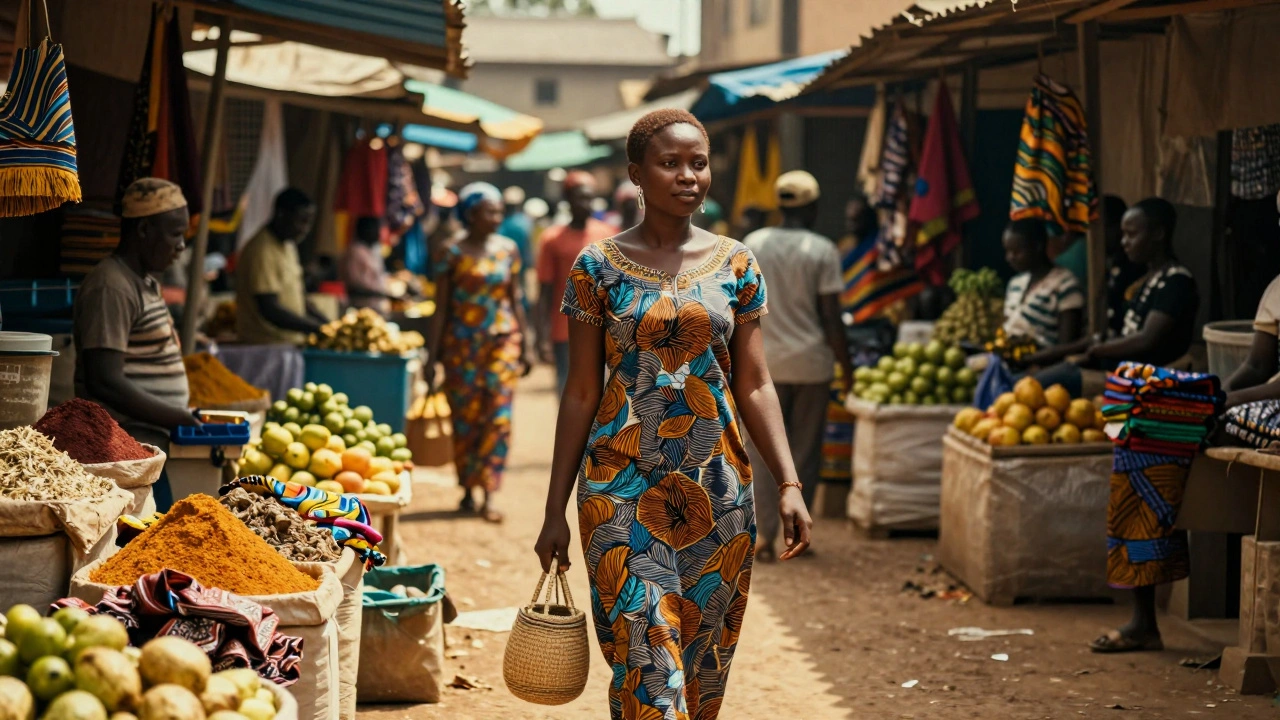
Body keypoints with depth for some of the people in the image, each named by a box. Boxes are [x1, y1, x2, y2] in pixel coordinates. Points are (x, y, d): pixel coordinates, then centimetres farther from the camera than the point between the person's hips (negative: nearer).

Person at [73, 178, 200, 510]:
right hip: (130, 453, -10)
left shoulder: (145, 283, 18)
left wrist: (188, 417, 10)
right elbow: (107, 383, -21)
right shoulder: (111, 288, -14)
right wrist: (181, 419, -18)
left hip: (158, 443, 10)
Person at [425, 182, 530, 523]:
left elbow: (515, 300, 13)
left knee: (499, 416, -9)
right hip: (462, 343, -2)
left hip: (502, 341, 2)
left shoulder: (508, 249, 7)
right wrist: (432, 357, -3)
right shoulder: (453, 253, -2)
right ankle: (468, 490, 16)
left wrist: (524, 345, 12)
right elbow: (441, 307, -1)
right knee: (466, 418, 3)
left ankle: (490, 494, -10)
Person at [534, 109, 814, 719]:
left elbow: (755, 385, 6)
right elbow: (581, 394, 2)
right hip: (624, 488, -3)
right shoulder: (598, 266, 0)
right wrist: (555, 510, 1)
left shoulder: (735, 265, 6)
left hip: (718, 489, 3)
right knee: (649, 666, -9)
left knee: (704, 668, 8)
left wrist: (789, 484, -5)